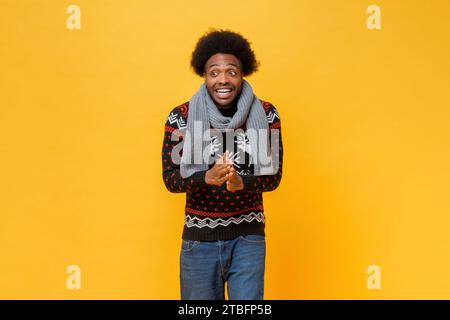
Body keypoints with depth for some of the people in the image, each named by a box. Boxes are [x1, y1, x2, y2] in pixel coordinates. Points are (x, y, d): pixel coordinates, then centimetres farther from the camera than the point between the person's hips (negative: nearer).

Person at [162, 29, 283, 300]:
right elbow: (170, 178, -8)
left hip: (248, 237, 0)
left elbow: (273, 175, -6)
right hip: (199, 238, 1)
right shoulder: (181, 117, -7)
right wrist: (207, 177, -29)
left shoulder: (266, 115, -5)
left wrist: (240, 182, -28)